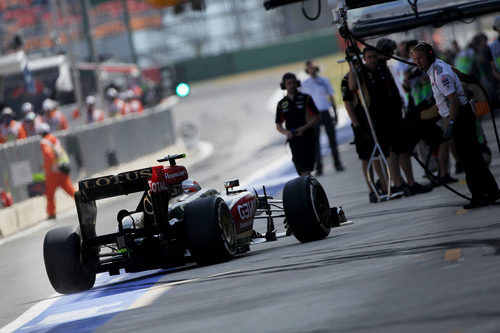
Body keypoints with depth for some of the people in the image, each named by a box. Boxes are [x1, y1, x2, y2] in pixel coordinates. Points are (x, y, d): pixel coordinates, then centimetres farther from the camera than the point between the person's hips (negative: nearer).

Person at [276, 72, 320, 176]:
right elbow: (278, 125, 15)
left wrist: (304, 127, -16)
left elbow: (316, 118, 0)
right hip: (293, 139, 3)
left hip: (307, 137, -3)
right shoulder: (281, 104, 12)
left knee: (306, 170, -15)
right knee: (301, 172, 4)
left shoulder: (305, 98, 3)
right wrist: (286, 132, -7)